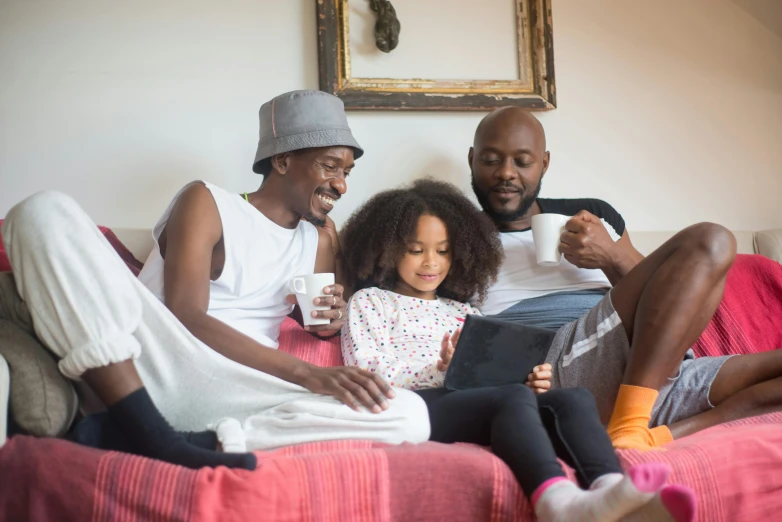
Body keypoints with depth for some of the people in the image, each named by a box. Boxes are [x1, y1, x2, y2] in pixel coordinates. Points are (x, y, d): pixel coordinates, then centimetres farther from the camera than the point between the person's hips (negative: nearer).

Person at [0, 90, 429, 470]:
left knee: (410, 416, -19)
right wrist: (305, 373, -19)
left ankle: (202, 440, -29)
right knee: (47, 211, -23)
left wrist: (330, 321, 5)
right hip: (145, 368, -3)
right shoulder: (206, 203, 6)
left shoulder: (320, 242, 23)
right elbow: (185, 316, -8)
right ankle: (156, 440, -33)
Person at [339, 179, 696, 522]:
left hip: (473, 404, 6)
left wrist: (525, 381, -2)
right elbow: (366, 376, 0)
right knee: (514, 399, -35)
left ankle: (608, 487, -53)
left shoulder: (461, 311, 32)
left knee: (574, 398, -22)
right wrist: (441, 369, -14)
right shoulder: (369, 302, 16)